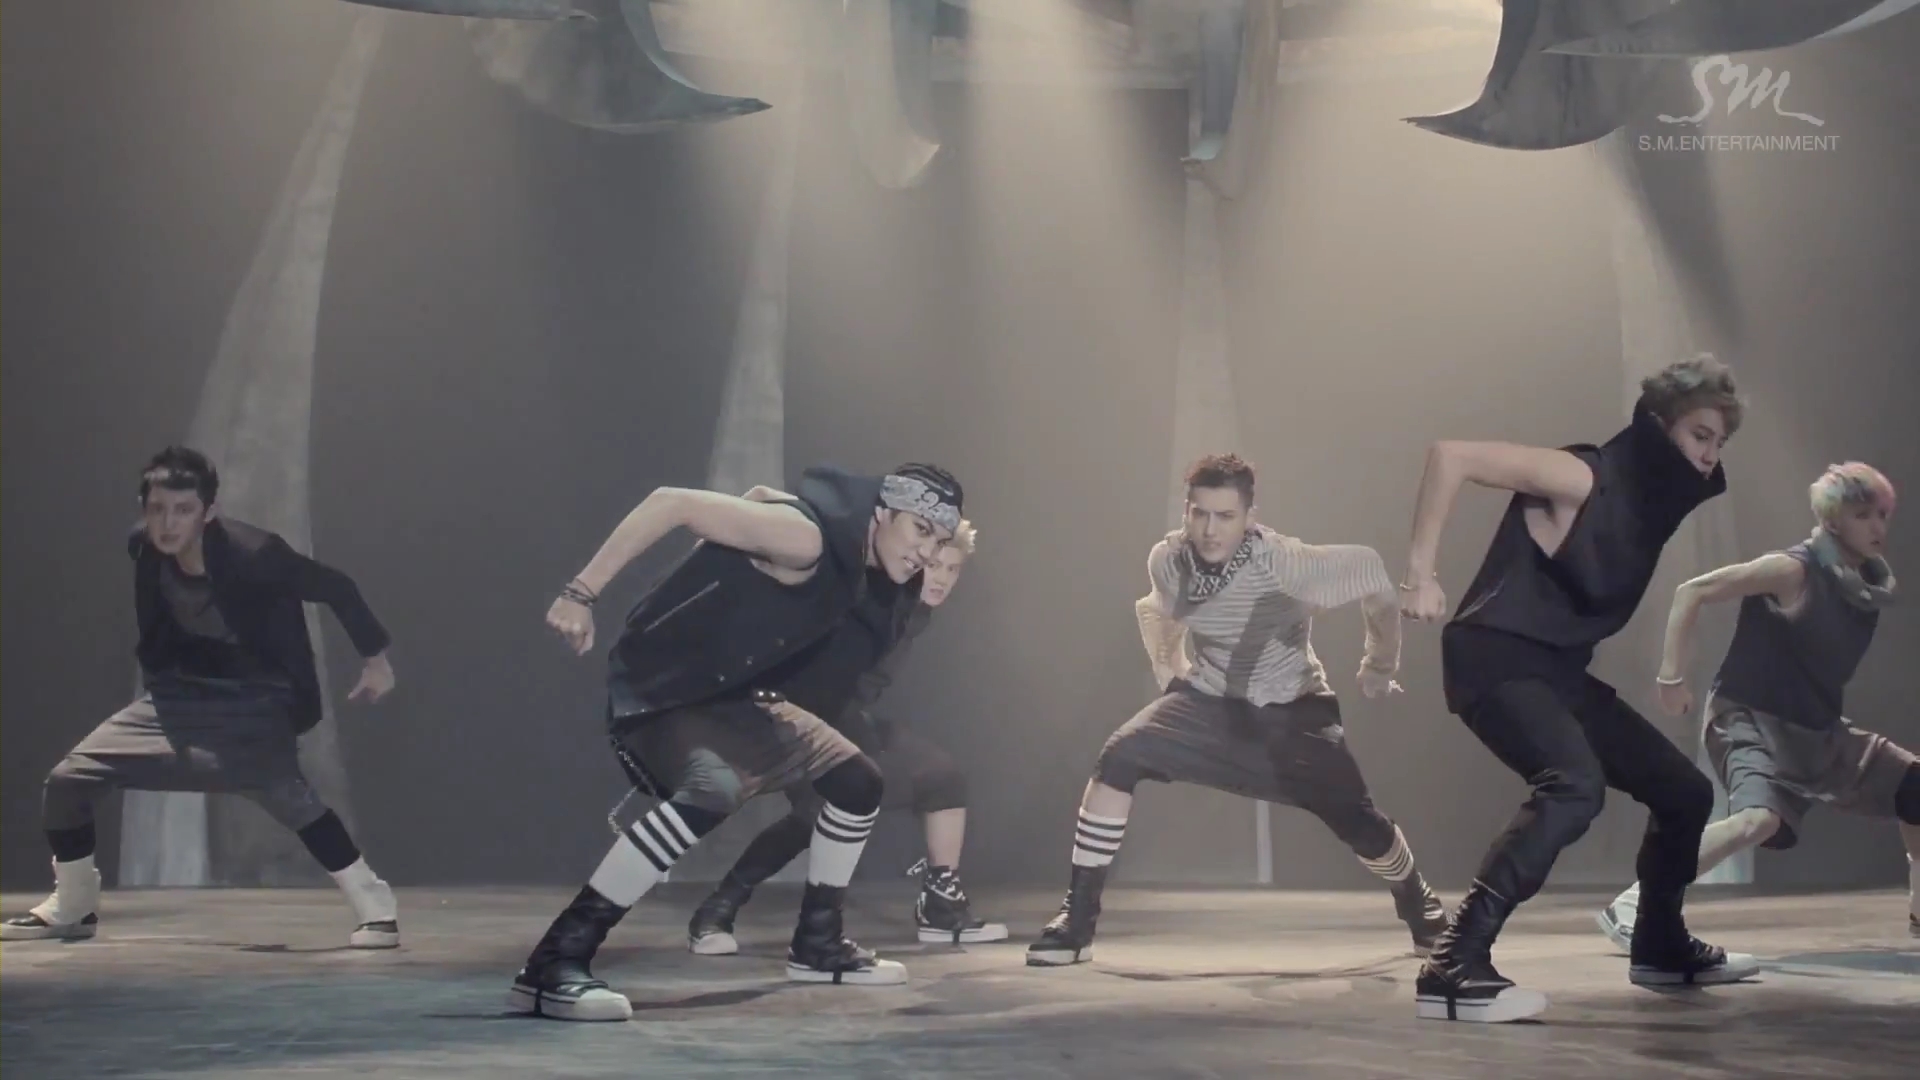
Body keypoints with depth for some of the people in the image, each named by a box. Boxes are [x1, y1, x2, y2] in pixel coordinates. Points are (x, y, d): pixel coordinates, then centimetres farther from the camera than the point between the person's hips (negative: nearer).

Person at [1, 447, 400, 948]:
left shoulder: (252, 553, -29)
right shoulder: (143, 547, -12)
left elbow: (336, 588, -17)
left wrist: (375, 657, -9)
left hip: (254, 700, -6)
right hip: (179, 691, 6)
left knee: (283, 793, -33)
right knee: (68, 778, -1)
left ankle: (376, 908, -20)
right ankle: (71, 909, 23)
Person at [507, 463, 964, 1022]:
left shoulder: (855, 573, 4)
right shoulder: (806, 537, -24)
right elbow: (671, 502, -27)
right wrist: (582, 593, -29)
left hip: (732, 697, 10)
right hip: (660, 688, -10)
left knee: (858, 781, 13)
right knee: (714, 791, -36)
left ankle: (817, 943, 29)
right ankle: (554, 964, -35)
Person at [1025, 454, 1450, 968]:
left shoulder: (1283, 562, -30)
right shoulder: (1167, 560, -17)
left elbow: (1369, 568, -14)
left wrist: (1380, 668, -4)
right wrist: (1170, 672, 9)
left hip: (1291, 710, -2)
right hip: (1208, 699, 2)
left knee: (1360, 825, -9)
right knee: (1119, 759, -22)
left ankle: (1422, 911, 27)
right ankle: (1077, 920, -14)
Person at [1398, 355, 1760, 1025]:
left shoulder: (1652, 500, 11)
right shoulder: (1584, 477, -15)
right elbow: (1451, 456, -22)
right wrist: (1421, 570, -23)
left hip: (1558, 673, 10)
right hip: (1497, 661, -9)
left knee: (1684, 791, 16)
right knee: (1575, 787, -34)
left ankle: (1661, 947, 37)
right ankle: (1453, 969, -37)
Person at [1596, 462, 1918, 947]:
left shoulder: (1872, 583, 1)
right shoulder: (1793, 569, -20)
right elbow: (1690, 593, -20)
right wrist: (1671, 677, -21)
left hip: (1818, 730, 8)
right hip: (1751, 720, -8)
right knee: (1759, 820, -34)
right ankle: (1630, 907, -29)